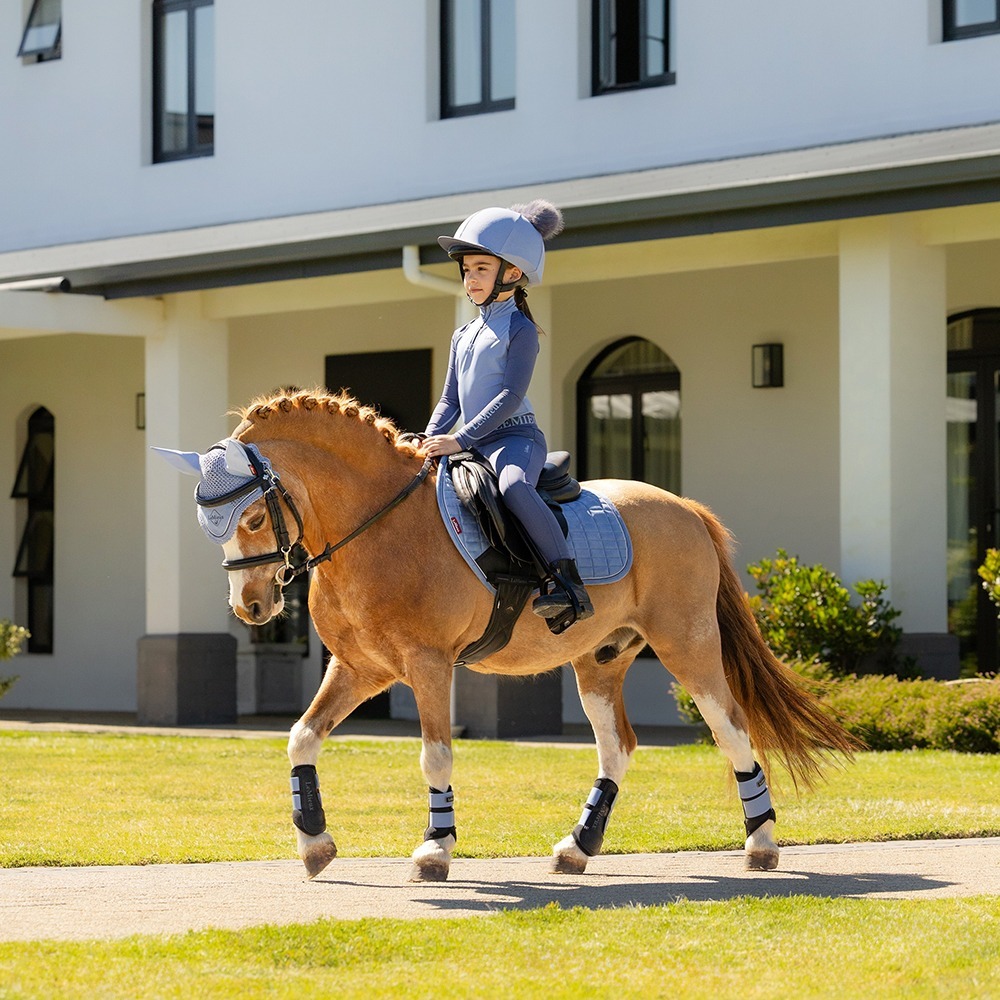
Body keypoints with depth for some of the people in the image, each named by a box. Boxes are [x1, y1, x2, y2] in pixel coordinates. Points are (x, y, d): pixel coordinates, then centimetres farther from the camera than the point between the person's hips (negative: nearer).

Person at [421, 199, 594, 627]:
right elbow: (449, 400, 20)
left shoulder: (520, 330, -5)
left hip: (515, 437, -9)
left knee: (513, 485, -40)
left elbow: (510, 396, -16)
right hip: (471, 445, 9)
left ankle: (569, 583, -45)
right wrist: (431, 439, 1)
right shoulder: (463, 336, 20)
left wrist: (460, 439, -23)